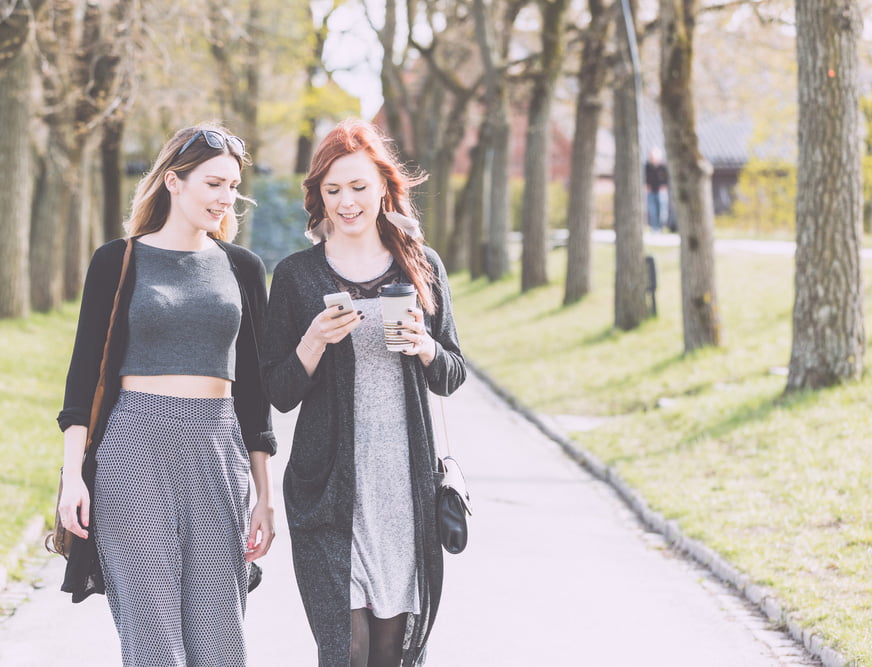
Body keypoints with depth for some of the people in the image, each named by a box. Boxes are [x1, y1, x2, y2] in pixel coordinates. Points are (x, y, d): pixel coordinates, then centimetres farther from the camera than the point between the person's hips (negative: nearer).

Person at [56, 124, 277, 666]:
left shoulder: (242, 268, 12)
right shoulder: (119, 261, 3)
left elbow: (254, 387, 13)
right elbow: (86, 371, 1)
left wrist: (266, 496, 11)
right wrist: (72, 474, -9)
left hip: (218, 454, 3)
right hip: (135, 445, -3)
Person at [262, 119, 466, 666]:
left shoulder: (422, 267, 9)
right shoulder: (297, 276, 3)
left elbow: (452, 378, 13)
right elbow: (280, 394, 2)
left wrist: (424, 347, -8)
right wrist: (315, 341, -15)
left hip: (408, 483, 2)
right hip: (330, 487, -2)